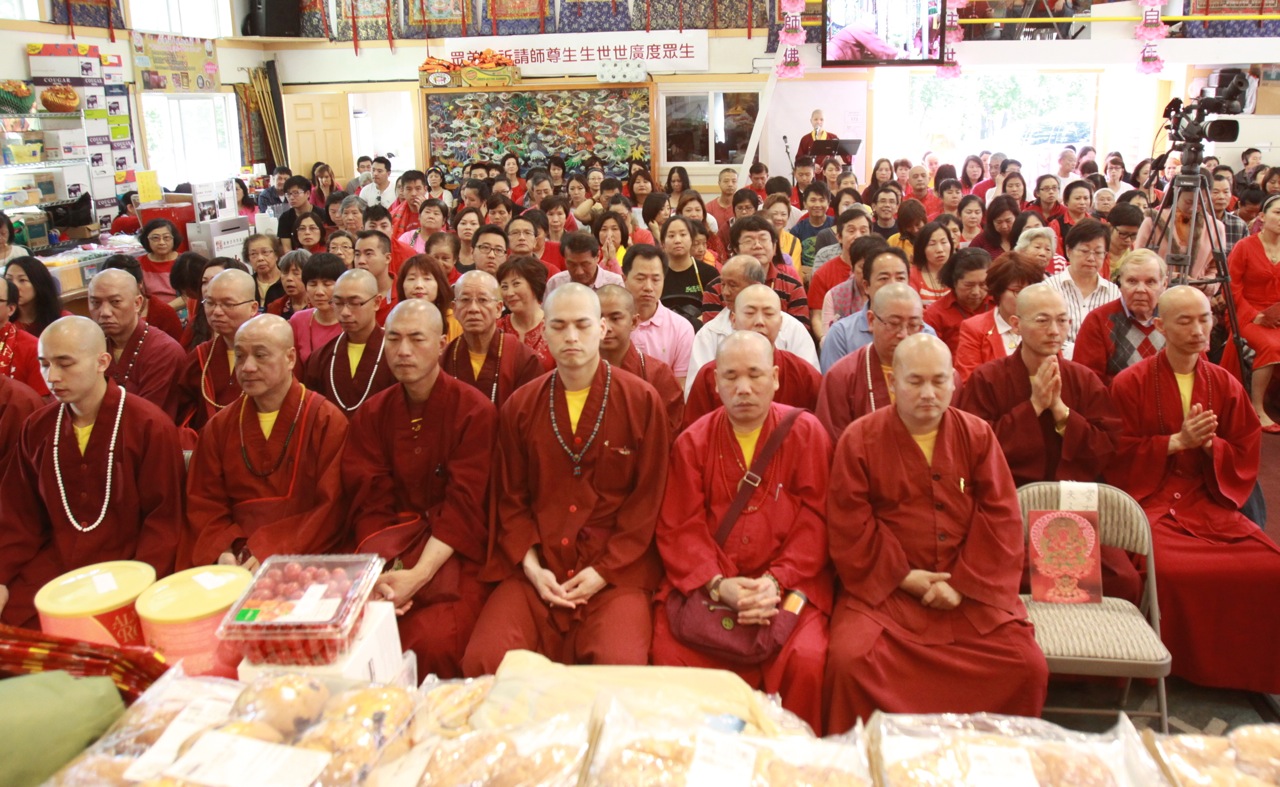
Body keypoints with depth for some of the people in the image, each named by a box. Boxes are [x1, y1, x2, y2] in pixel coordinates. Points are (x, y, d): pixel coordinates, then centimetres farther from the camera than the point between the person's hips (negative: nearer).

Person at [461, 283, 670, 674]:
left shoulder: (642, 401, 2)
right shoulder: (520, 406, 10)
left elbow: (648, 498, 0)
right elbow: (512, 498, 11)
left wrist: (604, 571, -8)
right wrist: (532, 566, -4)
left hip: (616, 572, -2)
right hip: (534, 571, 2)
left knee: (620, 664, -26)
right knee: (483, 661, -19)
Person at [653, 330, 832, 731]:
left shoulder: (806, 433, 5)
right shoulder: (692, 442, 7)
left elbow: (814, 520, -1)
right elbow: (680, 528, 0)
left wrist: (776, 581, -15)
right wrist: (717, 585, -16)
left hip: (789, 582, -1)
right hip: (703, 585, 1)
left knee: (807, 660, -26)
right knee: (669, 653, -23)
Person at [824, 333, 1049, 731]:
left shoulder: (977, 434, 6)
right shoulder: (859, 439, 0)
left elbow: (1001, 517, 1)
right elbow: (850, 524, -4)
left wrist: (963, 583, -9)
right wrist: (902, 576, -11)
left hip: (971, 589, 2)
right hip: (882, 587, -2)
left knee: (1028, 667, -15)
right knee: (849, 661, -25)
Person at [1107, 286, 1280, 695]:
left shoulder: (1226, 385, 10)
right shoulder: (1131, 382, -1)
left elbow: (1245, 457, 9)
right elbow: (1121, 457, -4)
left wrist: (1209, 444, -11)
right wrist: (1178, 441, -14)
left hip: (1209, 501, 4)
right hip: (1148, 498, -4)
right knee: (1170, 568, -30)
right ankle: (1174, 666, -4)